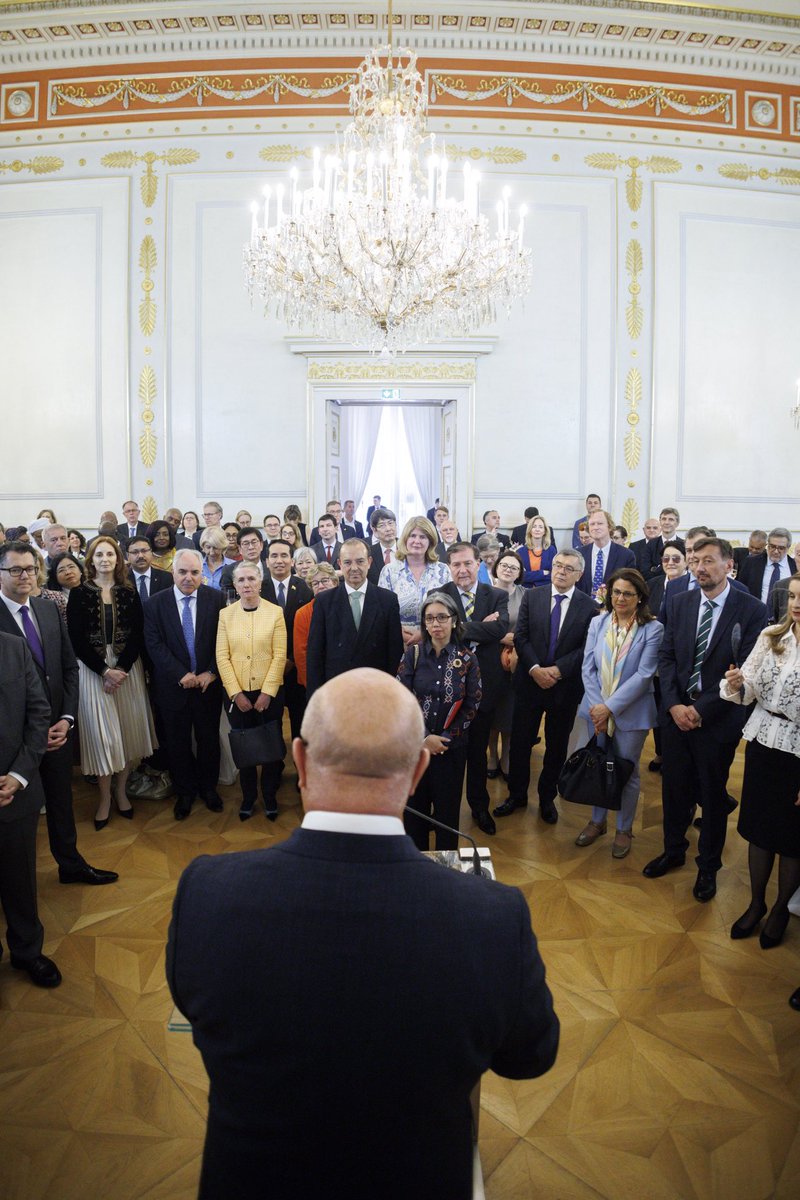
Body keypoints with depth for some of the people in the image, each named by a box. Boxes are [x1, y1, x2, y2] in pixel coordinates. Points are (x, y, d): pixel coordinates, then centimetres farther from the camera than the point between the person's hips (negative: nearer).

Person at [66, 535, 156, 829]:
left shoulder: (129, 593, 5)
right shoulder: (79, 593, 0)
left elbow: (138, 635, 0)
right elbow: (76, 639, -5)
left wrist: (121, 669, -12)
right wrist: (104, 670, -13)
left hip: (127, 667, 2)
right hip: (92, 670, -2)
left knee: (128, 730, 4)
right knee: (101, 733, 0)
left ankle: (121, 792, 20)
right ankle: (105, 798, 13)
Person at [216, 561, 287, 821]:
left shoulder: (275, 612, -3)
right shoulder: (225, 614, 2)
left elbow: (279, 656, -6)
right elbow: (222, 656, -1)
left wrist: (267, 692, -11)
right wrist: (236, 693, -8)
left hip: (269, 692, -1)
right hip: (237, 693, 1)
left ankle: (270, 796, 26)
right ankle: (248, 797, 27)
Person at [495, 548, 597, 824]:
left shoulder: (588, 606, -4)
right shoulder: (532, 596, 1)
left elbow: (586, 647, -8)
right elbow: (521, 636, -3)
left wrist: (557, 670, -17)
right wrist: (534, 669, -15)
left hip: (565, 685, -1)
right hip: (529, 681, 1)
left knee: (557, 746, 13)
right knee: (520, 741, 9)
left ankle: (547, 797, 31)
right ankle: (517, 794, 28)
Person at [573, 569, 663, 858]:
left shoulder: (652, 628, -9)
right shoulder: (597, 623, 2)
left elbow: (644, 674, -14)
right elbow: (588, 668, 0)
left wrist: (610, 707, -17)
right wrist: (596, 706, -11)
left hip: (630, 712, -3)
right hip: (597, 710, 3)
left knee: (627, 771, 10)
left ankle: (624, 829, 29)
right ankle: (597, 820, 34)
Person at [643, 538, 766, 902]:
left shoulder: (751, 609, -10)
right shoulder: (679, 603, 2)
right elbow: (666, 657, 2)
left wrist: (701, 708, -16)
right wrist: (674, 704, -10)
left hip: (718, 718, -3)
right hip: (676, 712, 3)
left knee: (713, 794, 12)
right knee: (674, 787, 15)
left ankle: (708, 867, 32)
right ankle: (673, 851, 38)